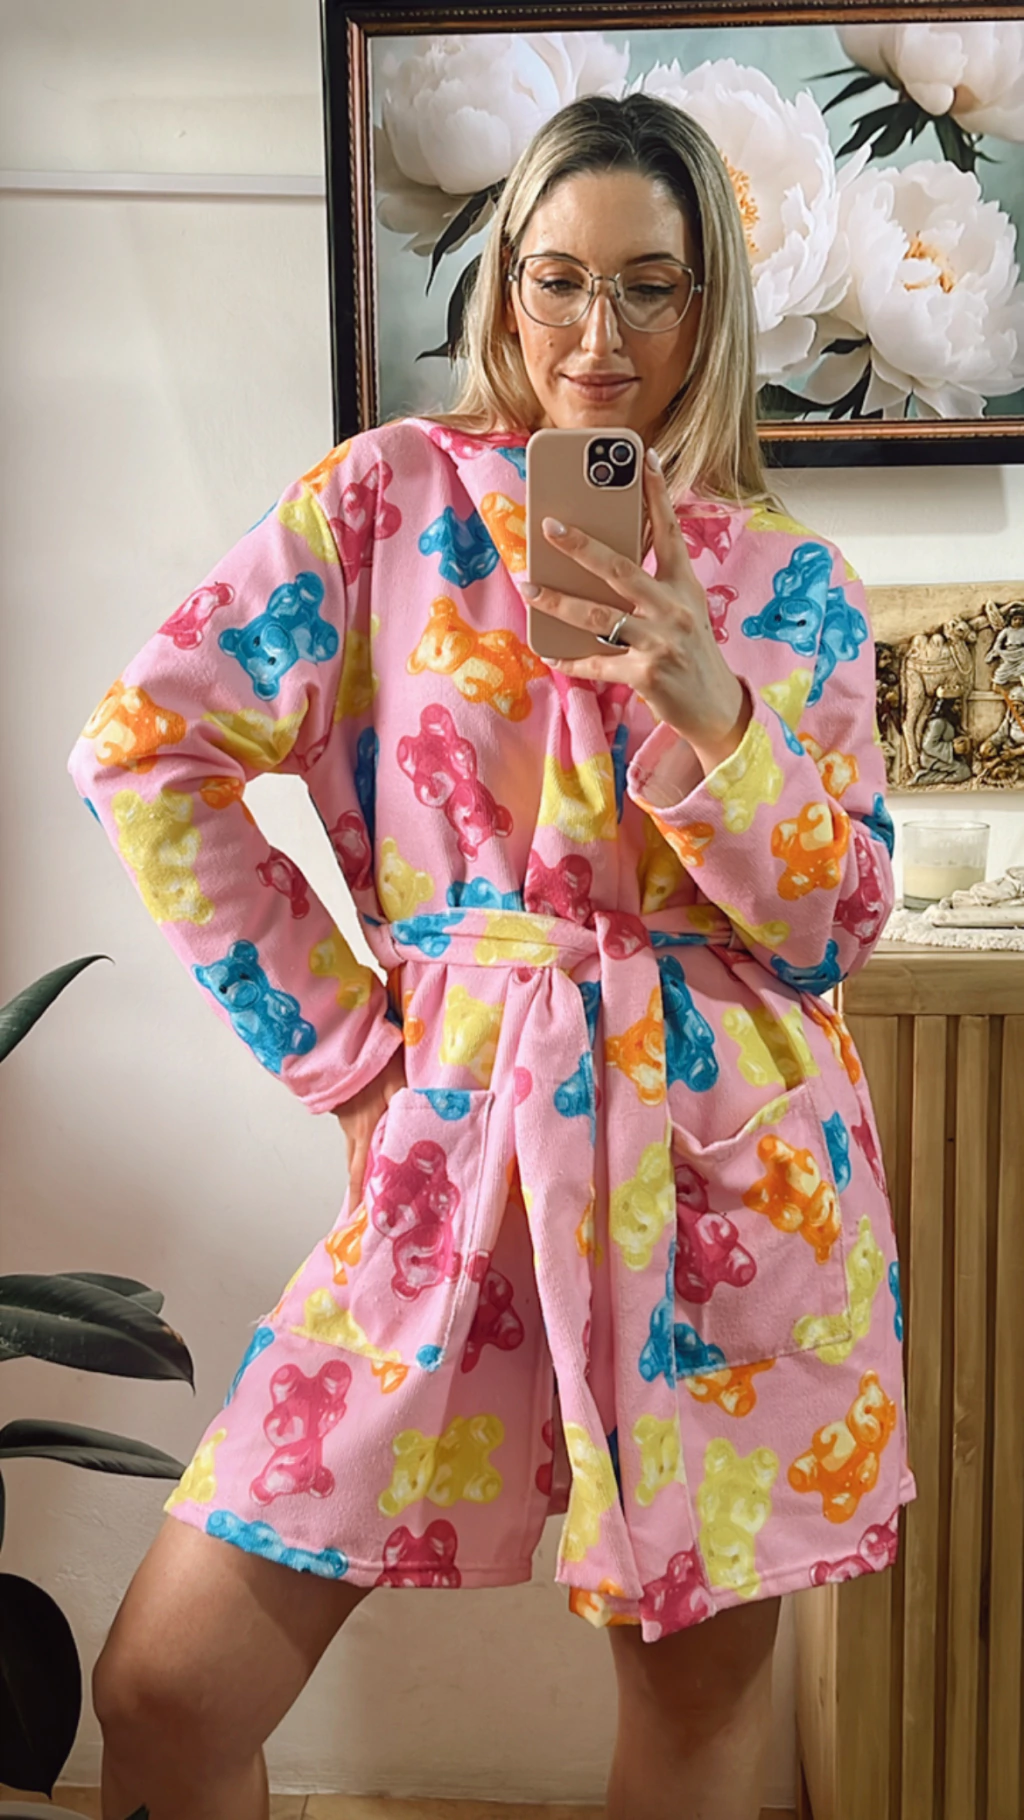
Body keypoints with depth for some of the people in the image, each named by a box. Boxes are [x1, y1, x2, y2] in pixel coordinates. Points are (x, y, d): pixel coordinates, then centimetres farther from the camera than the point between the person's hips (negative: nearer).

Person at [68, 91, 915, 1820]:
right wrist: (342, 1046, -4)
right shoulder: (391, 493, 2)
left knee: (703, 1667, 13)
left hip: (735, 1148, 2)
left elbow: (837, 924, 2)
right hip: (466, 1118, -1)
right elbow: (146, 751, -3)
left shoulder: (788, 577, 7)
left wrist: (705, 705, -16)